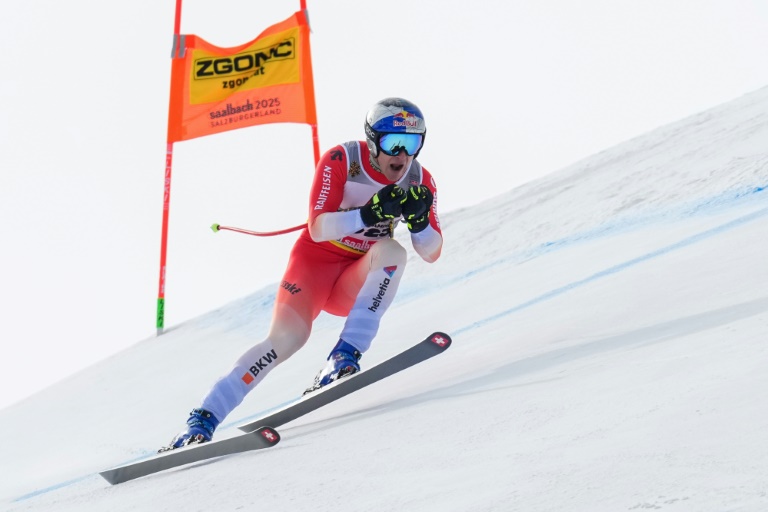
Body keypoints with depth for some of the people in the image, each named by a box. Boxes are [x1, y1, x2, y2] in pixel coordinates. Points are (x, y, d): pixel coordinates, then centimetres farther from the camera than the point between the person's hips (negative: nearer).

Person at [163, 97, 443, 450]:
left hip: (357, 282, 3)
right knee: (288, 338, -26)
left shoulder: (420, 182, -5)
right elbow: (318, 228, -25)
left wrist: (418, 219, -26)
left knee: (391, 251, -29)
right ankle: (203, 420, -22)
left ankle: (345, 355, -32)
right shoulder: (340, 161, -16)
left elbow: (431, 253, -6)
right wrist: (369, 214, -39)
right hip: (315, 260, -3)